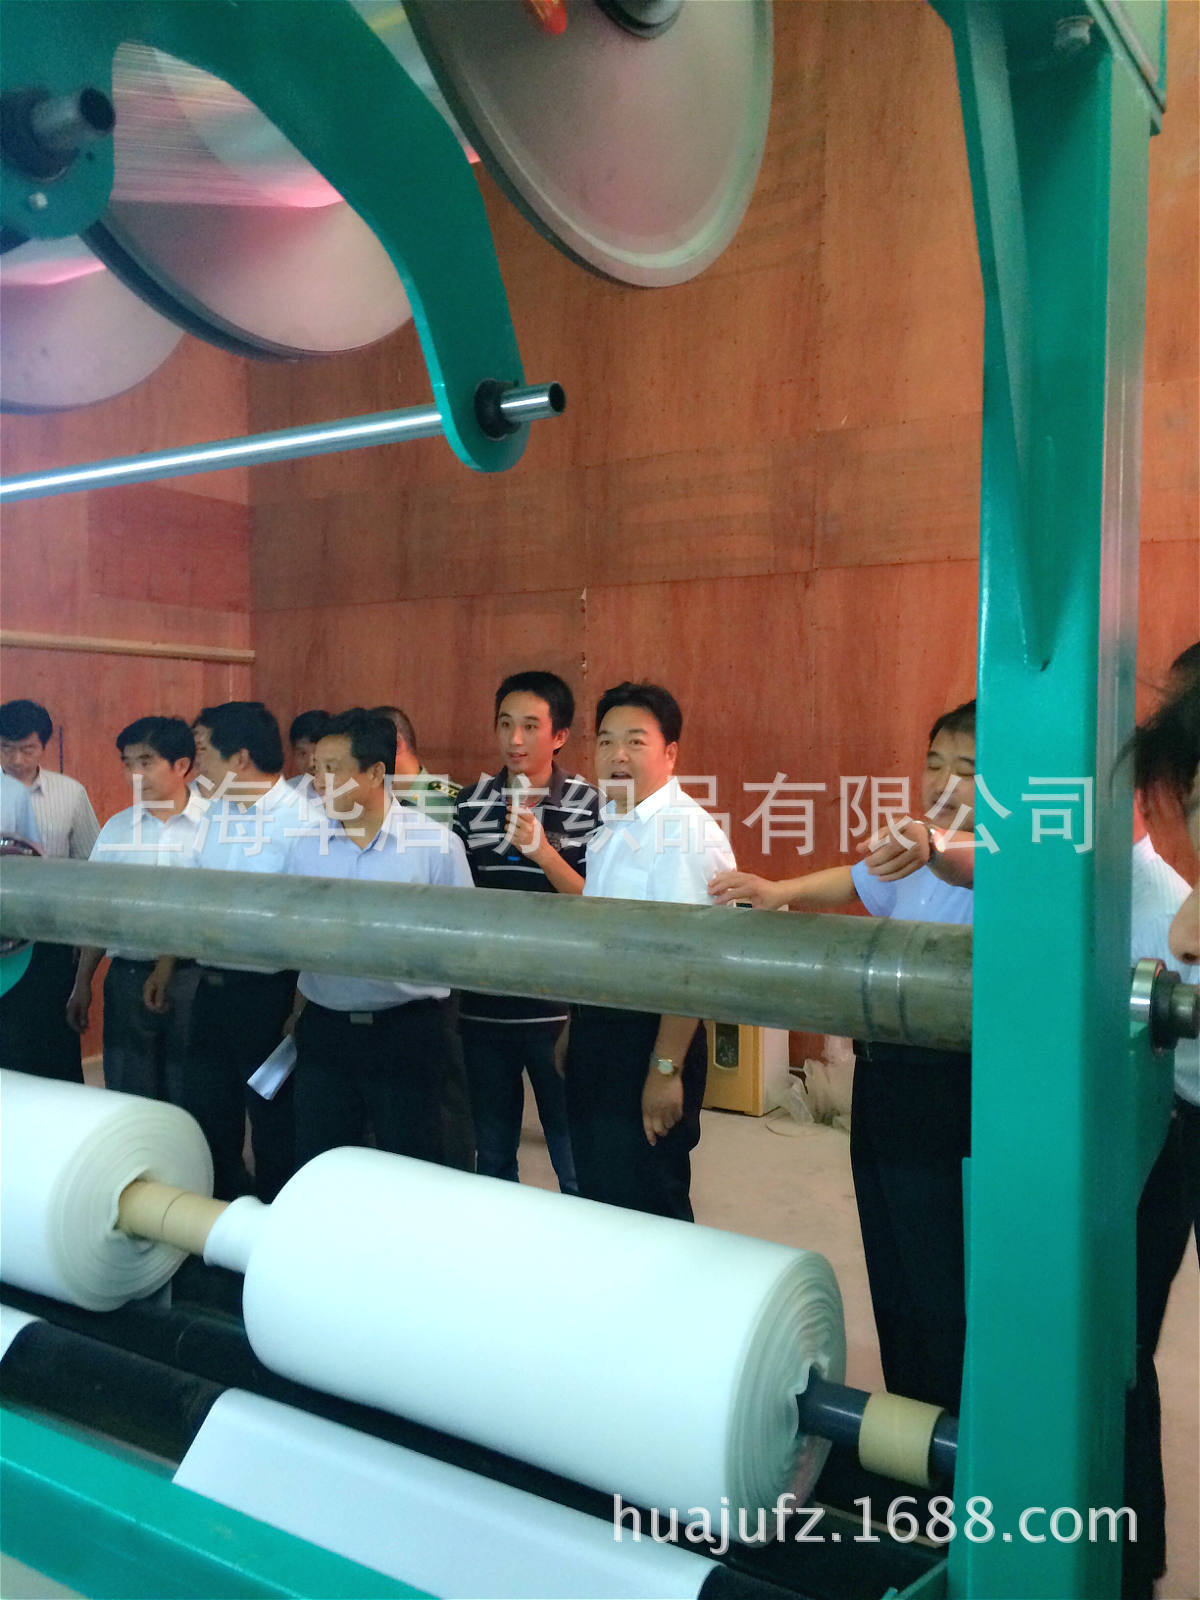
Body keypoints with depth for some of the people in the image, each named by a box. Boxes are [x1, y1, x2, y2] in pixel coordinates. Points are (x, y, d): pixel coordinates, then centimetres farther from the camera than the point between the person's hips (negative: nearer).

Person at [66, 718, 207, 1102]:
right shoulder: (117, 828, 8)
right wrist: (82, 983, 10)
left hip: (192, 978, -4)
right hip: (128, 976, 4)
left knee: (189, 1095, 6)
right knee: (128, 1096, 12)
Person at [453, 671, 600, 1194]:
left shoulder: (588, 805, -6)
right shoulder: (471, 802, 4)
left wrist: (543, 851, -21)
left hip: (558, 1008, -3)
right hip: (483, 1007, 4)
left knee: (577, 1160, 6)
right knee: (491, 1154, 19)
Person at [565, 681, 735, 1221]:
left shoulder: (687, 832, -18)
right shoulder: (611, 827, 11)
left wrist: (667, 1069, -24)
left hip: (648, 1033, -9)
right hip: (595, 1029, 9)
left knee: (646, 1209, 3)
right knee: (597, 1199, 19)